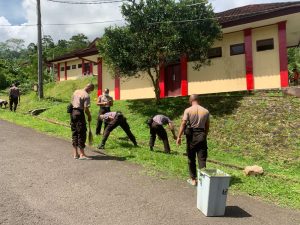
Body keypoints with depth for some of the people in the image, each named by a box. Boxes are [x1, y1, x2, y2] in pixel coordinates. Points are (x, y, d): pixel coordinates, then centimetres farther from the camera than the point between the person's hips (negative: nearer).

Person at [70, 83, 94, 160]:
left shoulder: (76, 92, 12)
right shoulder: (86, 95, -13)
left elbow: (71, 103, 17)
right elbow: (86, 109, -17)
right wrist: (89, 116, -2)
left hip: (73, 113, 8)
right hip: (79, 113, -8)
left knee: (74, 133, 12)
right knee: (82, 134, -1)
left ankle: (75, 154, 18)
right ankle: (82, 154, 2)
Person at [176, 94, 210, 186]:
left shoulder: (188, 110, -6)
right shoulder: (206, 111, 4)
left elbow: (183, 124, -12)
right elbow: (207, 126, 8)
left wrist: (179, 137, -9)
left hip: (191, 136, -2)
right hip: (201, 135, 2)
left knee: (191, 159, 10)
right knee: (202, 159, 5)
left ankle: (193, 179, 19)